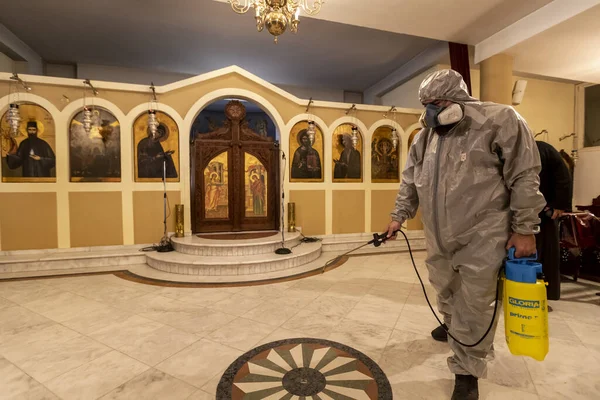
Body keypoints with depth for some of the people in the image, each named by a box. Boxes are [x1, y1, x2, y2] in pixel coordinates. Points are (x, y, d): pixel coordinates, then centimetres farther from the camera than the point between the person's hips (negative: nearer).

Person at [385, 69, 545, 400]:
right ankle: (453, 325, 53)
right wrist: (399, 215, 11)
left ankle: (466, 372, 22)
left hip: (481, 237, -5)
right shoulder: (425, 136, 7)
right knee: (445, 290, 23)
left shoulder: (500, 121, -10)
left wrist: (525, 229, -9)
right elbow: (410, 180, 12)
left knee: (473, 305, 3)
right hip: (439, 236, 6)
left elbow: (525, 177, -9)